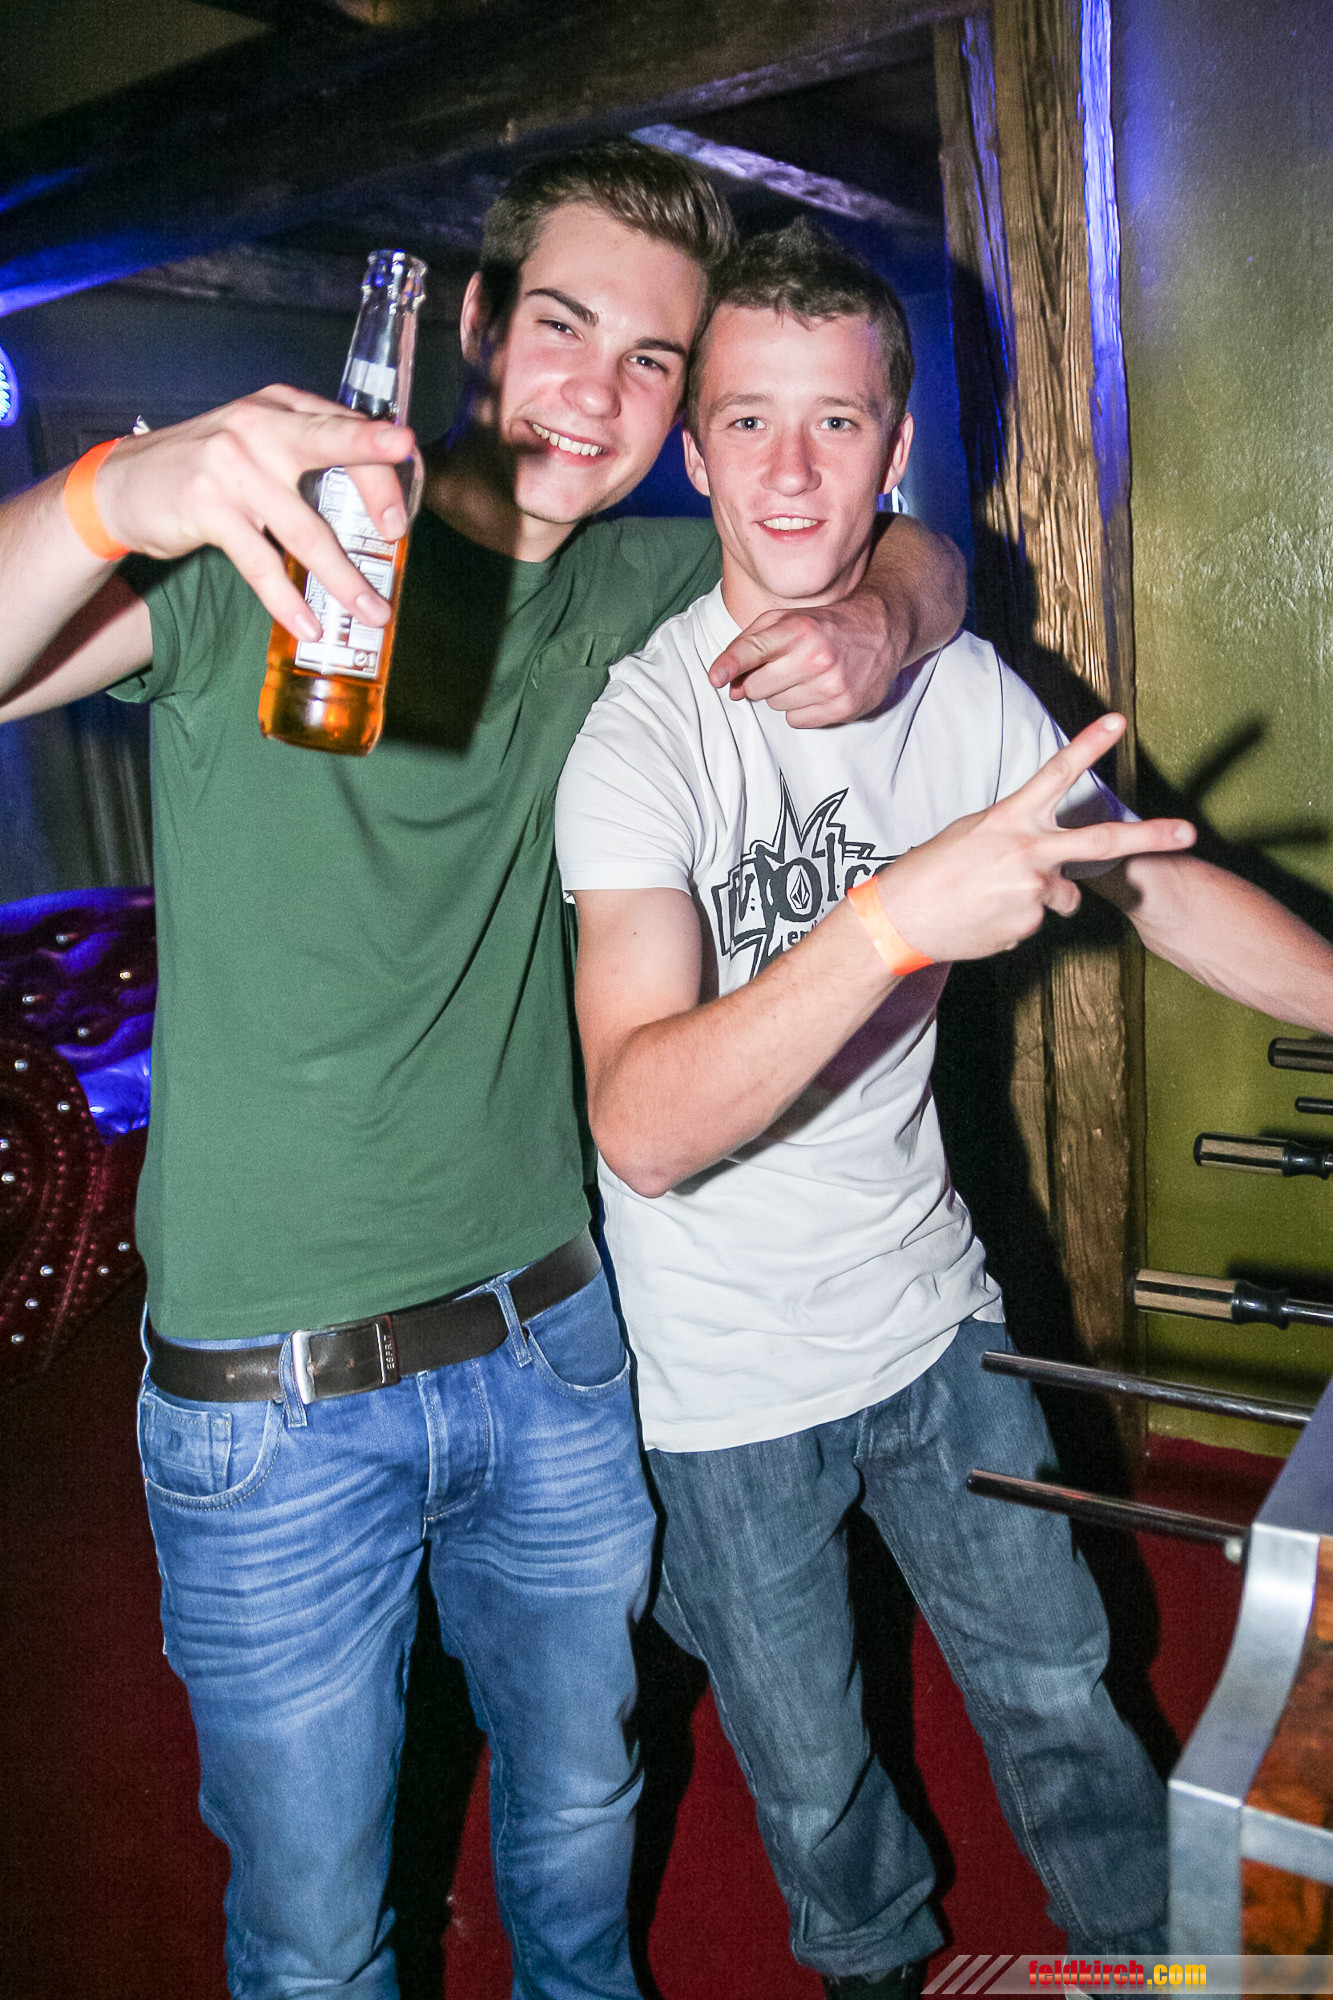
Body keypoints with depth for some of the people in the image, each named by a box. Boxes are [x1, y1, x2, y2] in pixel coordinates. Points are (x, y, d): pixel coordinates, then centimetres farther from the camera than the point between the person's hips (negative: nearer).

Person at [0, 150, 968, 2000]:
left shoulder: (632, 588, 4)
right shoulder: (271, 543, -9)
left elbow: (909, 545, 15)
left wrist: (875, 629, -8)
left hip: (551, 1348, 4)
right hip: (270, 1400, -3)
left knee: (580, 1818, 25)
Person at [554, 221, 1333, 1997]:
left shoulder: (966, 691, -5)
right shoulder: (640, 732, -23)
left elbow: (1162, 884, 7)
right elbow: (643, 1129, -34)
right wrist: (901, 917, -44)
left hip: (930, 1312, 4)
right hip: (726, 1378, -3)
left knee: (1059, 1693, 20)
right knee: (813, 1781, 18)